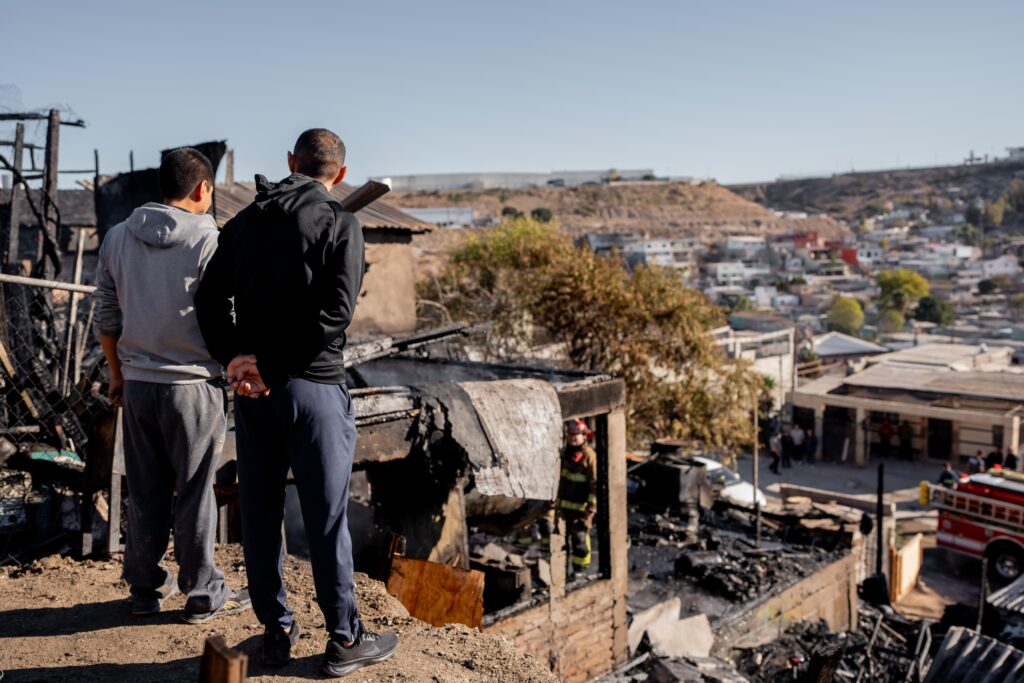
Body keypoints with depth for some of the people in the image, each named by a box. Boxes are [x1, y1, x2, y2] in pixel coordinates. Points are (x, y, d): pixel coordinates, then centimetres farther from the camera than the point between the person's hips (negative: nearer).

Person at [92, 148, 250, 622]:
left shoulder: (118, 237, 6)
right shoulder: (208, 240, -11)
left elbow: (105, 316, 11)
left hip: (137, 384, 5)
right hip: (193, 385, -5)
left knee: (145, 493, 15)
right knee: (195, 494, 5)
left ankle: (146, 588, 27)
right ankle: (203, 595, 16)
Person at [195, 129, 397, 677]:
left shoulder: (246, 220, 10)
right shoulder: (340, 223, -6)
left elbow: (210, 297, 2)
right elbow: (336, 310, -18)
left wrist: (234, 359, -8)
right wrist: (271, 366, -12)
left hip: (252, 388, 5)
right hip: (313, 385, -5)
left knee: (259, 510, 13)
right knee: (326, 517, 3)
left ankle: (276, 631, 24)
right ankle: (344, 640, 14)